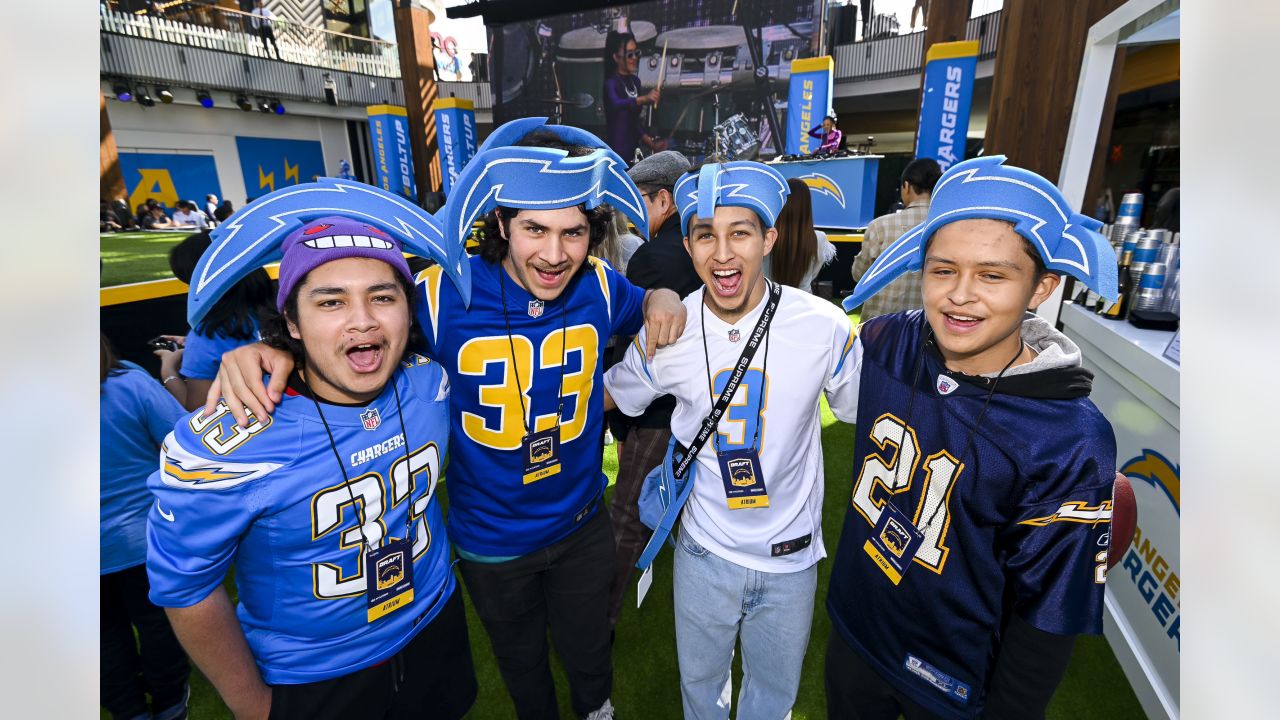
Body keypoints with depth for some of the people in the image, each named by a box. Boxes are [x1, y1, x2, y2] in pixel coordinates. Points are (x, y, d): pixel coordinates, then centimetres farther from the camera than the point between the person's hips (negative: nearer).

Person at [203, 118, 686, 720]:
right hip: (490, 540, -1)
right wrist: (273, 350, -30)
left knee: (587, 653, 29)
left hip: (582, 525, 2)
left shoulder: (599, 286, -15)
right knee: (520, 664, 29)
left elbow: (646, 309, 8)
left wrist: (664, 299, -16)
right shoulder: (446, 293, -24)